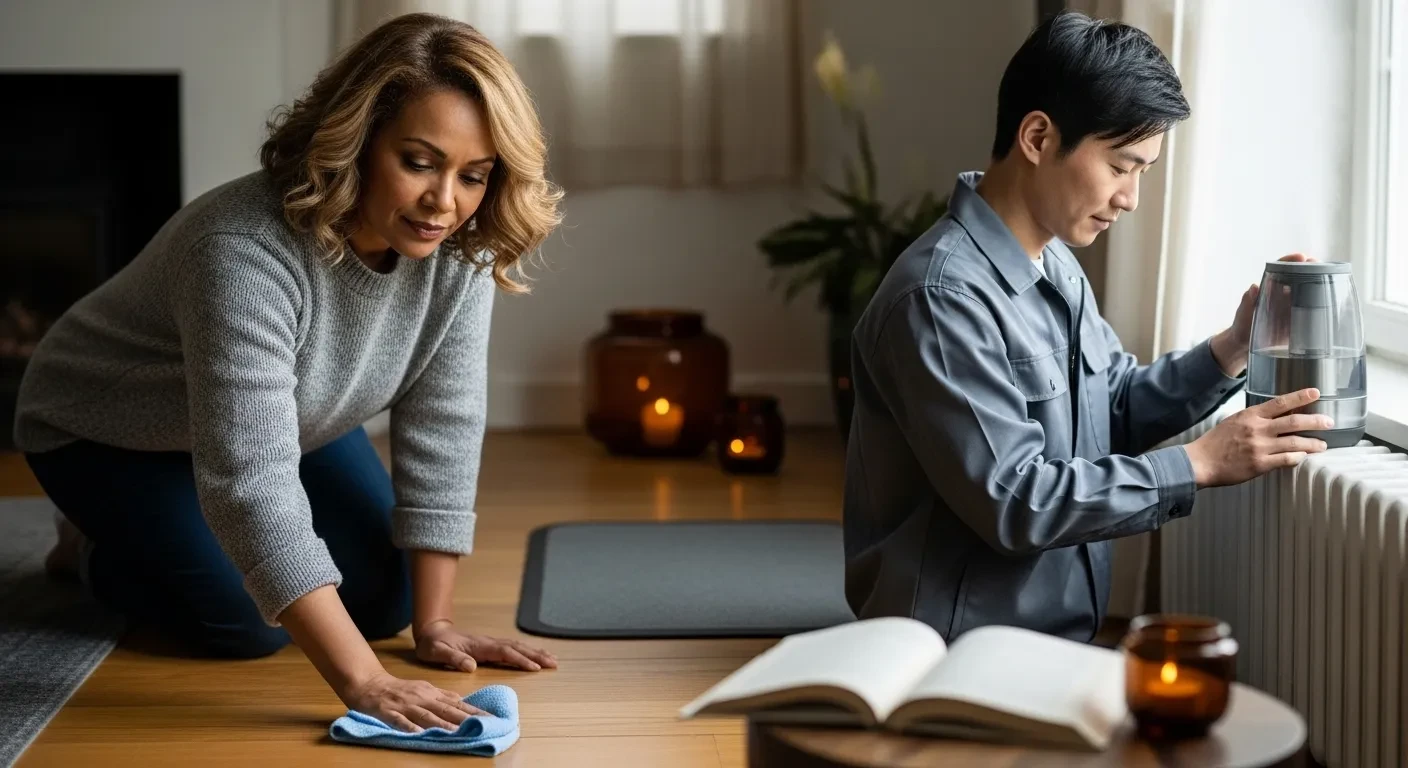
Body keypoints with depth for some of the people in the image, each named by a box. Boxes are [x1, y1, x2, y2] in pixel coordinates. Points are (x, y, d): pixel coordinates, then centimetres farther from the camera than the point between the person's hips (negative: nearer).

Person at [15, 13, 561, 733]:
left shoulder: (458, 248, -23)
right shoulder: (246, 250, -42)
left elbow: (441, 433, -16)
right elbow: (252, 482, -47)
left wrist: (433, 621, -17)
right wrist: (361, 680, -52)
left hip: (286, 420, 6)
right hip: (109, 432, -6)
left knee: (383, 600, -4)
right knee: (247, 621, -19)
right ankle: (98, 548, 12)